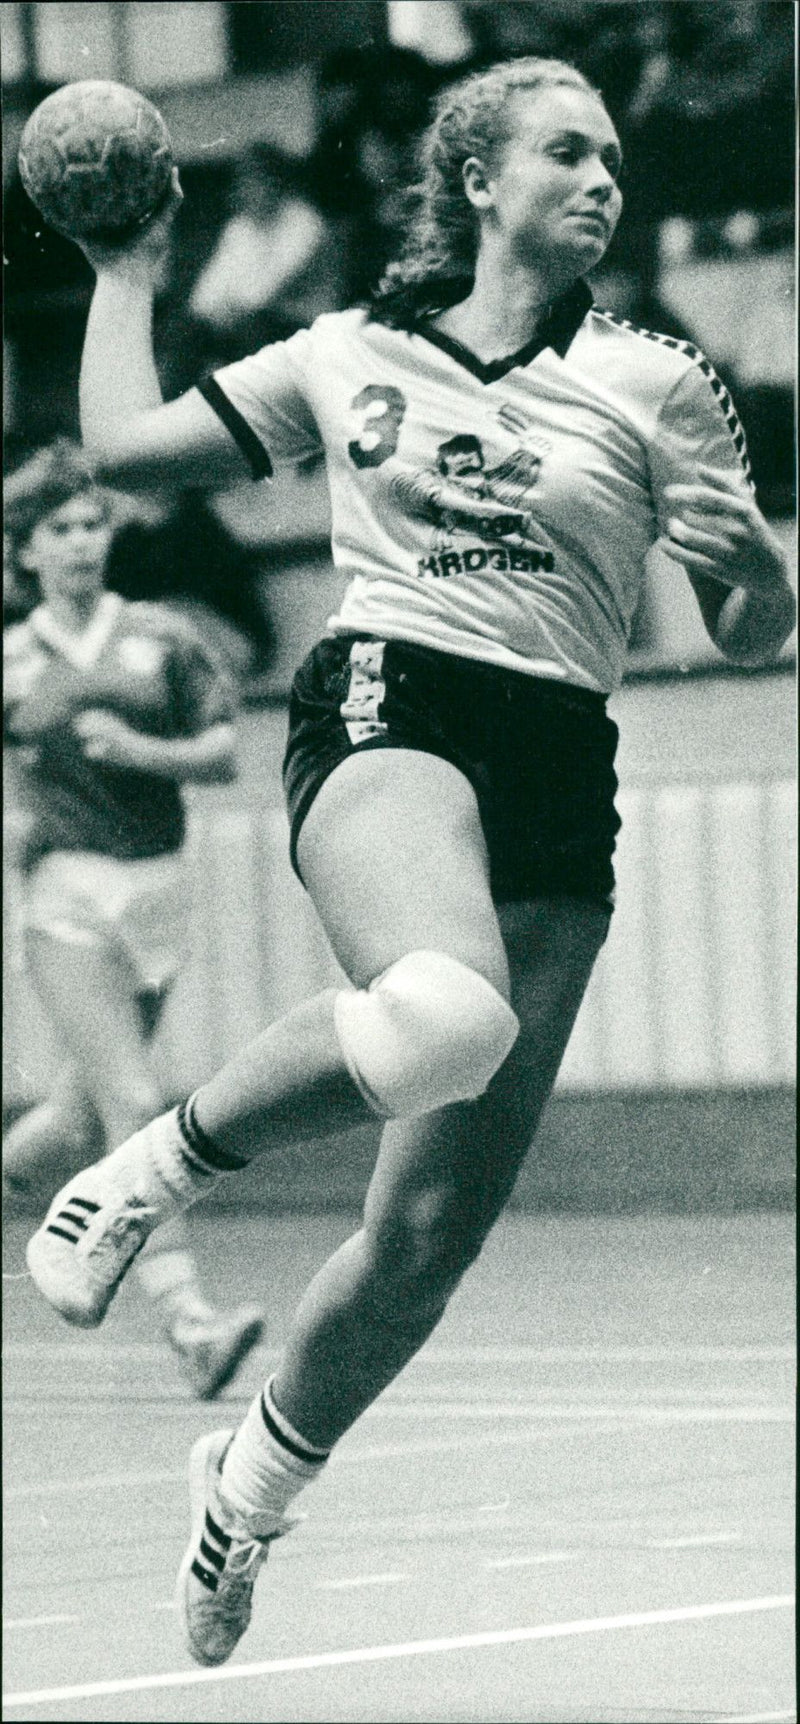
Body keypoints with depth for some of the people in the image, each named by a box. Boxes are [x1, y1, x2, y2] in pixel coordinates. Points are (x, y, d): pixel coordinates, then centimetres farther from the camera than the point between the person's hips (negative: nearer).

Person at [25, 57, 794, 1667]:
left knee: (428, 1239, -1)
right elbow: (120, 443, 20)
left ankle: (255, 1475, 26)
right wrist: (128, 268, 27)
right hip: (386, 713, -2)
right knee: (448, 1018, -39)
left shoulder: (656, 382, 12)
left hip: (556, 780, 3)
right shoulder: (347, 354, 13)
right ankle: (160, 1162, -14)